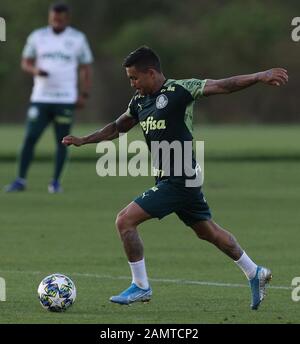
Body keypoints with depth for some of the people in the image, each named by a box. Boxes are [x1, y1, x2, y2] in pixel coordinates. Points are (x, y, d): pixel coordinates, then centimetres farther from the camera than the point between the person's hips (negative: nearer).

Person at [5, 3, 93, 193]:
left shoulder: (77, 39, 3)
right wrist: (35, 70, -12)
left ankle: (56, 182, 9)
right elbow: (25, 63, 10)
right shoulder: (37, 37, 5)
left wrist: (84, 95, -1)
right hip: (40, 98, 1)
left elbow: (86, 68, 8)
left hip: (66, 100, -1)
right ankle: (21, 180, -2)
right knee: (30, 138, -6)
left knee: (62, 141, -1)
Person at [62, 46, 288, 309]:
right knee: (207, 230, 20)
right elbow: (118, 127, 26)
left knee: (125, 220, -12)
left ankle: (141, 287, -1)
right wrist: (83, 140, 19)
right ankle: (255, 274, 33)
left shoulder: (179, 90, -13)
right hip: (167, 178, 9)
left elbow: (224, 85, -16)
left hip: (179, 179, -9)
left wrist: (260, 77, -26)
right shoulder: (140, 101, 10)